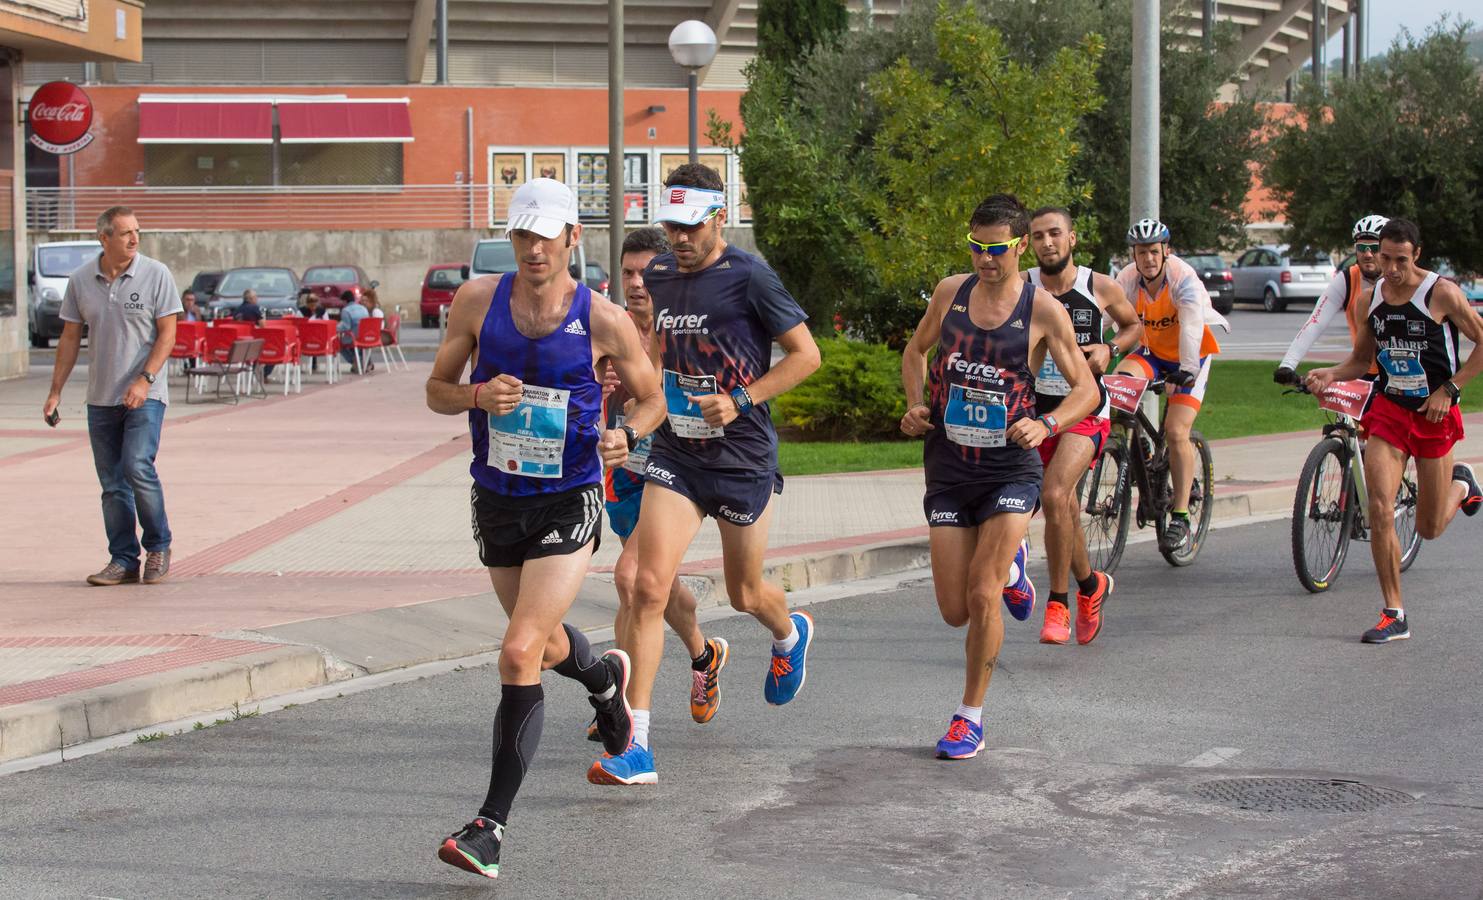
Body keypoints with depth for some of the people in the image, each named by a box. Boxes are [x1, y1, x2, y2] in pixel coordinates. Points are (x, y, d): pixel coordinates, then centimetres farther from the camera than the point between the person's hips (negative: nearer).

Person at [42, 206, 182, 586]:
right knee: (111, 483, 5)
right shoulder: (80, 281, 4)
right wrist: (55, 392, 7)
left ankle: (158, 547, 4)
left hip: (146, 395, -4)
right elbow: (70, 339, 10)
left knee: (138, 468, -16)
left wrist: (144, 380, -17)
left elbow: (167, 333, -5)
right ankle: (123, 560, 13)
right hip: (101, 397, 4)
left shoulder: (156, 275, -5)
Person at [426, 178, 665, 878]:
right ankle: (606, 677, 61)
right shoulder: (477, 301, -3)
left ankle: (491, 825, -11)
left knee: (519, 655, -17)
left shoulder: (603, 321, -9)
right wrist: (479, 396, -18)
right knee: (545, 643, 23)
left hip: (569, 505, -4)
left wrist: (625, 434, -17)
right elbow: (437, 391, 5)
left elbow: (651, 398, 5)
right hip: (497, 500, 4)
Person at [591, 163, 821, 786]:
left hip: (743, 458, -4)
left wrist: (740, 400, -16)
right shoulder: (658, 276, 5)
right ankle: (635, 746, -11)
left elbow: (806, 353, -9)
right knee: (648, 585, -12)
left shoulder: (748, 277, -12)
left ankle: (791, 635, 53)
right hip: (675, 454, 4)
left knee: (745, 594, 14)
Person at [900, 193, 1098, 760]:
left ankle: (971, 718, 4)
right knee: (955, 612, 4)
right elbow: (916, 352, 20)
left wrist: (1045, 426, -21)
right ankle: (1008, 568, 39)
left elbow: (1086, 389, -2)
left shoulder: (1044, 310, -7)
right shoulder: (950, 292, 2)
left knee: (982, 597, -14)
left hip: (1011, 468, -3)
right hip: (948, 468, 4)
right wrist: (915, 405, 2)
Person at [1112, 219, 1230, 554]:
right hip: (1152, 352, 4)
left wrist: (1187, 370, -51)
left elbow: (1192, 327, -37)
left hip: (1189, 358, -4)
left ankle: (1180, 517, -11)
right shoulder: (1128, 280, -13)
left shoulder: (1183, 278, -25)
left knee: (1176, 432, -17)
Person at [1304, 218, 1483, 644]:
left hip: (1434, 415, -3)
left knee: (1429, 528, 8)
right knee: (1380, 510, -14)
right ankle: (1394, 614, -5)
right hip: (1388, 409, 3)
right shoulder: (1372, 298, 2)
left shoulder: (1442, 293, -12)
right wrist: (1331, 375, -8)